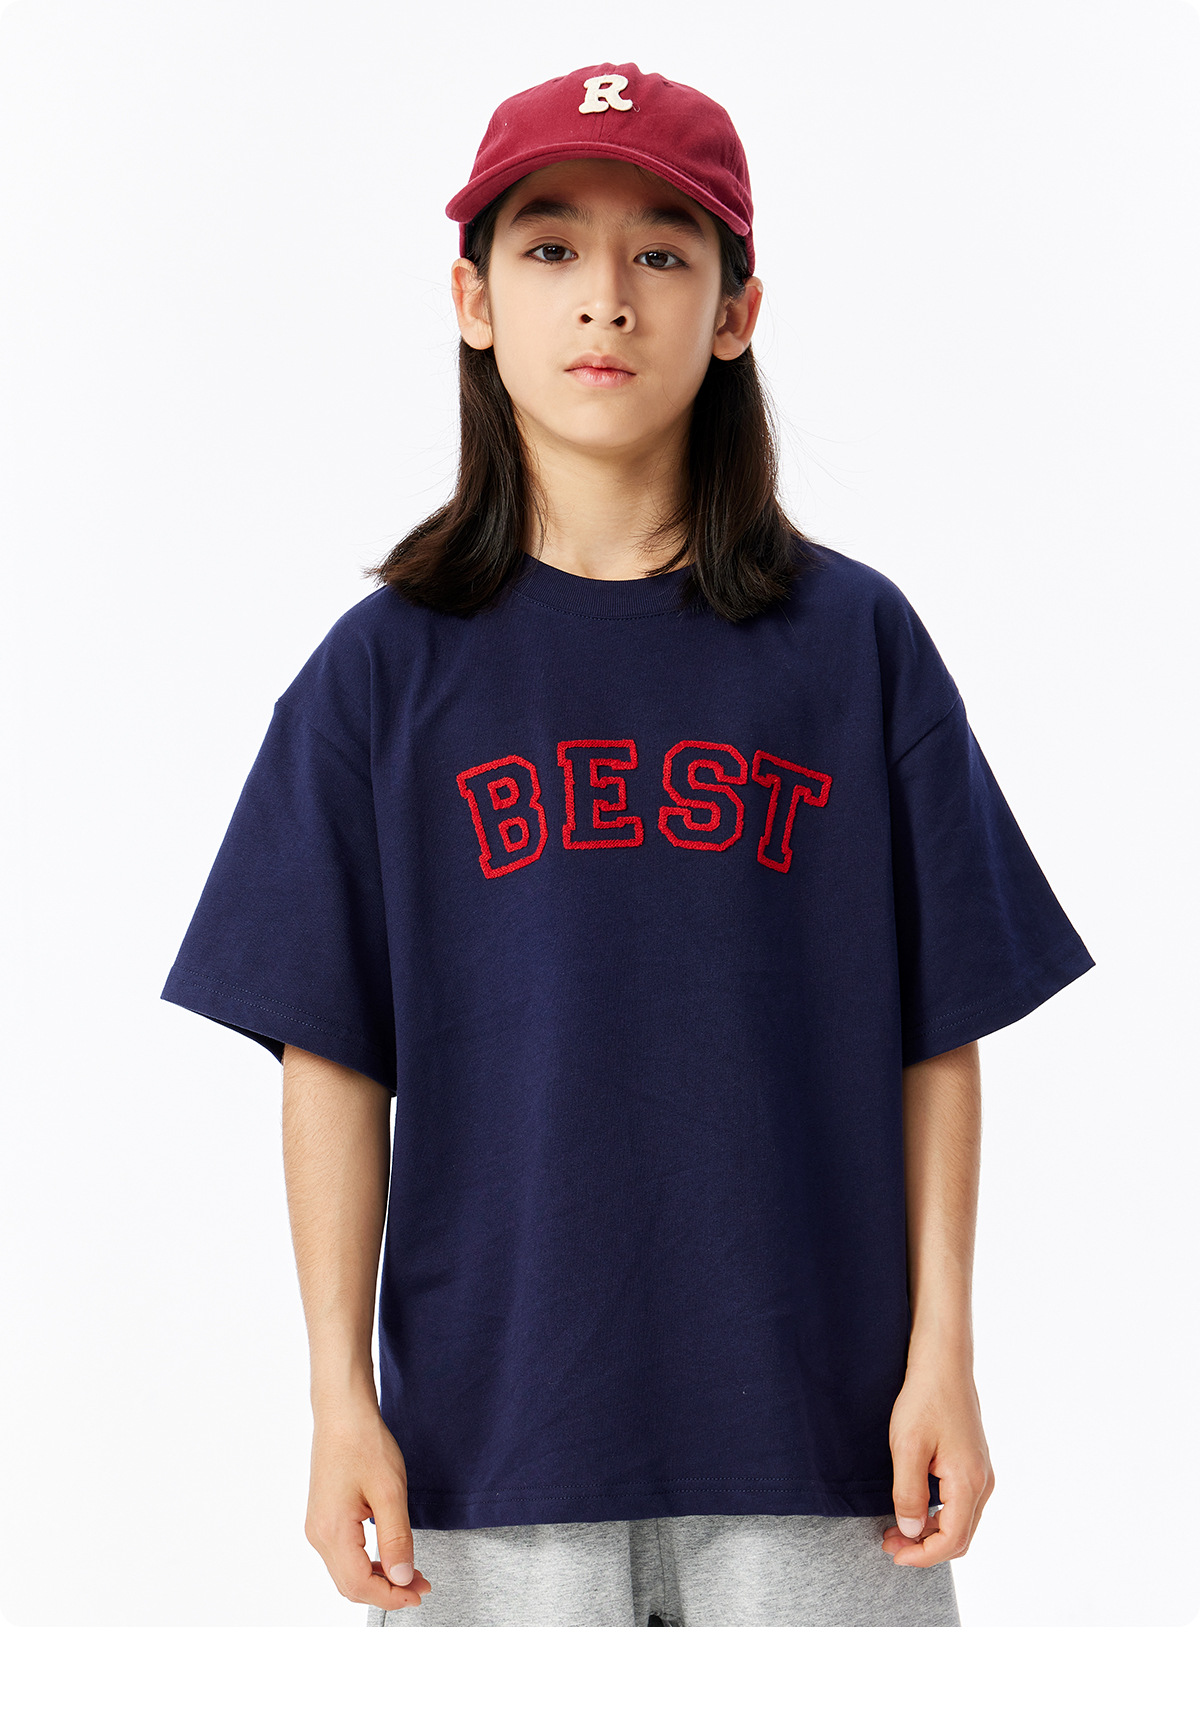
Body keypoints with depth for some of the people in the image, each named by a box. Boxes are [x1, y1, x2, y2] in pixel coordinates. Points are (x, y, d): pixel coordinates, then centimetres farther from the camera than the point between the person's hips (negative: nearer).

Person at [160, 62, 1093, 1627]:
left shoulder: (856, 641, 4)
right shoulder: (389, 668, 4)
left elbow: (937, 1039, 4)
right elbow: (334, 1059, 3)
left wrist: (943, 1351, -1)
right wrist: (341, 1393, -1)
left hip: (812, 1430, 0)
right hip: (491, 1433, 0)